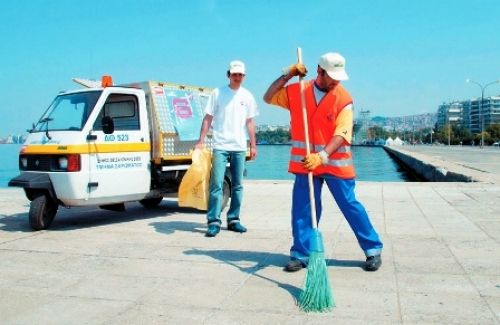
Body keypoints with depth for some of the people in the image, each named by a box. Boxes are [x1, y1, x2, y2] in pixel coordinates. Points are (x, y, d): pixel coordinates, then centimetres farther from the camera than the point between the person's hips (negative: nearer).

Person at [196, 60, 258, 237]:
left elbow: (249, 122, 13)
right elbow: (208, 118, 0)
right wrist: (200, 141, -6)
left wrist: (253, 145, 10)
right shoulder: (218, 93, 0)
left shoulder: (247, 96, 9)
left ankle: (233, 219, 19)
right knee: (216, 184, -9)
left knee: (237, 185, 9)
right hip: (220, 146, -3)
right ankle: (214, 222, -5)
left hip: (239, 147, 3)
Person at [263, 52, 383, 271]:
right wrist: (287, 75, -1)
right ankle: (301, 255, 16)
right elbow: (268, 98, 9)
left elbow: (341, 134, -17)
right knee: (302, 209, 4)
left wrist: (321, 156, -30)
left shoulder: (343, 98, -8)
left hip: (336, 163, -3)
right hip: (305, 162, 3)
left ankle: (373, 250, 18)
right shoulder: (297, 91, 3)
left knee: (350, 206, 3)